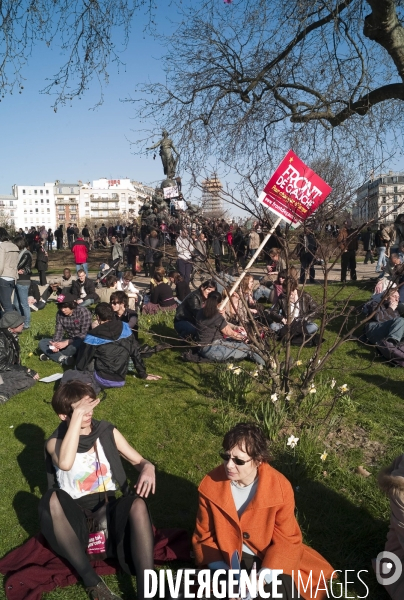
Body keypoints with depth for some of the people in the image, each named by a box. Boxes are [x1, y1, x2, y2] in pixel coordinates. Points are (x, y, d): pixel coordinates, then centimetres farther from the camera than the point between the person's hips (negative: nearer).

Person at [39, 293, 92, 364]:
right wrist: (55, 343, -23)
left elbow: (84, 334, -22)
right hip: (68, 341, 6)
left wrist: (66, 342, -31)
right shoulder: (60, 314, -2)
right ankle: (64, 359, -26)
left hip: (82, 342, -6)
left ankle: (50, 355, -15)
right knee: (42, 343, -6)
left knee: (74, 346, -41)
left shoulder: (84, 312, -18)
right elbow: (59, 331, -1)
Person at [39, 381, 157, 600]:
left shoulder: (107, 432, 4)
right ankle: (92, 582, -27)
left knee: (137, 504, -32)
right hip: (76, 517, -1)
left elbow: (139, 461, 7)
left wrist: (148, 468, -18)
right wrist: (77, 416, -27)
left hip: (110, 510, 1)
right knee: (53, 499, -34)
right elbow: (65, 463, -28)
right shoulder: (55, 442, -3)